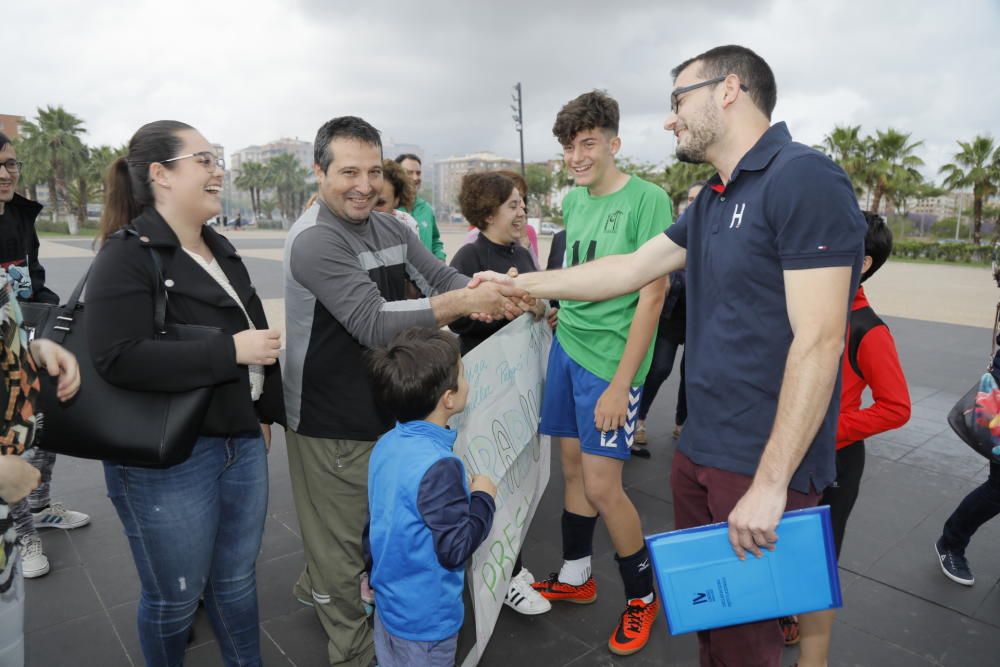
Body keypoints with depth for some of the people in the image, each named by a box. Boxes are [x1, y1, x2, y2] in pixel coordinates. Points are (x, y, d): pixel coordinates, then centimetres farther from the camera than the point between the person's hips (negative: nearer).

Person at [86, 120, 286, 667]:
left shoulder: (220, 249, 11)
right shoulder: (128, 255, -13)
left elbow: (256, 335, 19)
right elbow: (119, 358, -26)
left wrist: (265, 413, 18)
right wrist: (231, 351, -24)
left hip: (241, 445, 7)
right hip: (165, 461, -6)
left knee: (237, 581, 19)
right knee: (176, 597, 12)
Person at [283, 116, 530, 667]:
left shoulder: (390, 228, 4)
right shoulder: (314, 240, -21)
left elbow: (441, 277, 2)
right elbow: (374, 323, -29)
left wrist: (491, 295, -18)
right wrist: (461, 303, -34)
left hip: (385, 408, 8)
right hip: (333, 424, -8)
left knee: (372, 522, 26)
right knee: (344, 540, 9)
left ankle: (314, 588, 53)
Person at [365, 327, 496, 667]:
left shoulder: (385, 445, -5)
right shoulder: (438, 466, -31)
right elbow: (454, 549, -25)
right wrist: (483, 498, -13)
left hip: (389, 601, 7)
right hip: (425, 619, -7)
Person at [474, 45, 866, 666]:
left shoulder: (804, 179, -17)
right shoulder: (714, 201, 11)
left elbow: (817, 343, -22)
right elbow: (631, 269, 15)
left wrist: (769, 484, -21)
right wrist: (522, 284, 14)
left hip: (764, 466, -8)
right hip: (699, 451, 8)